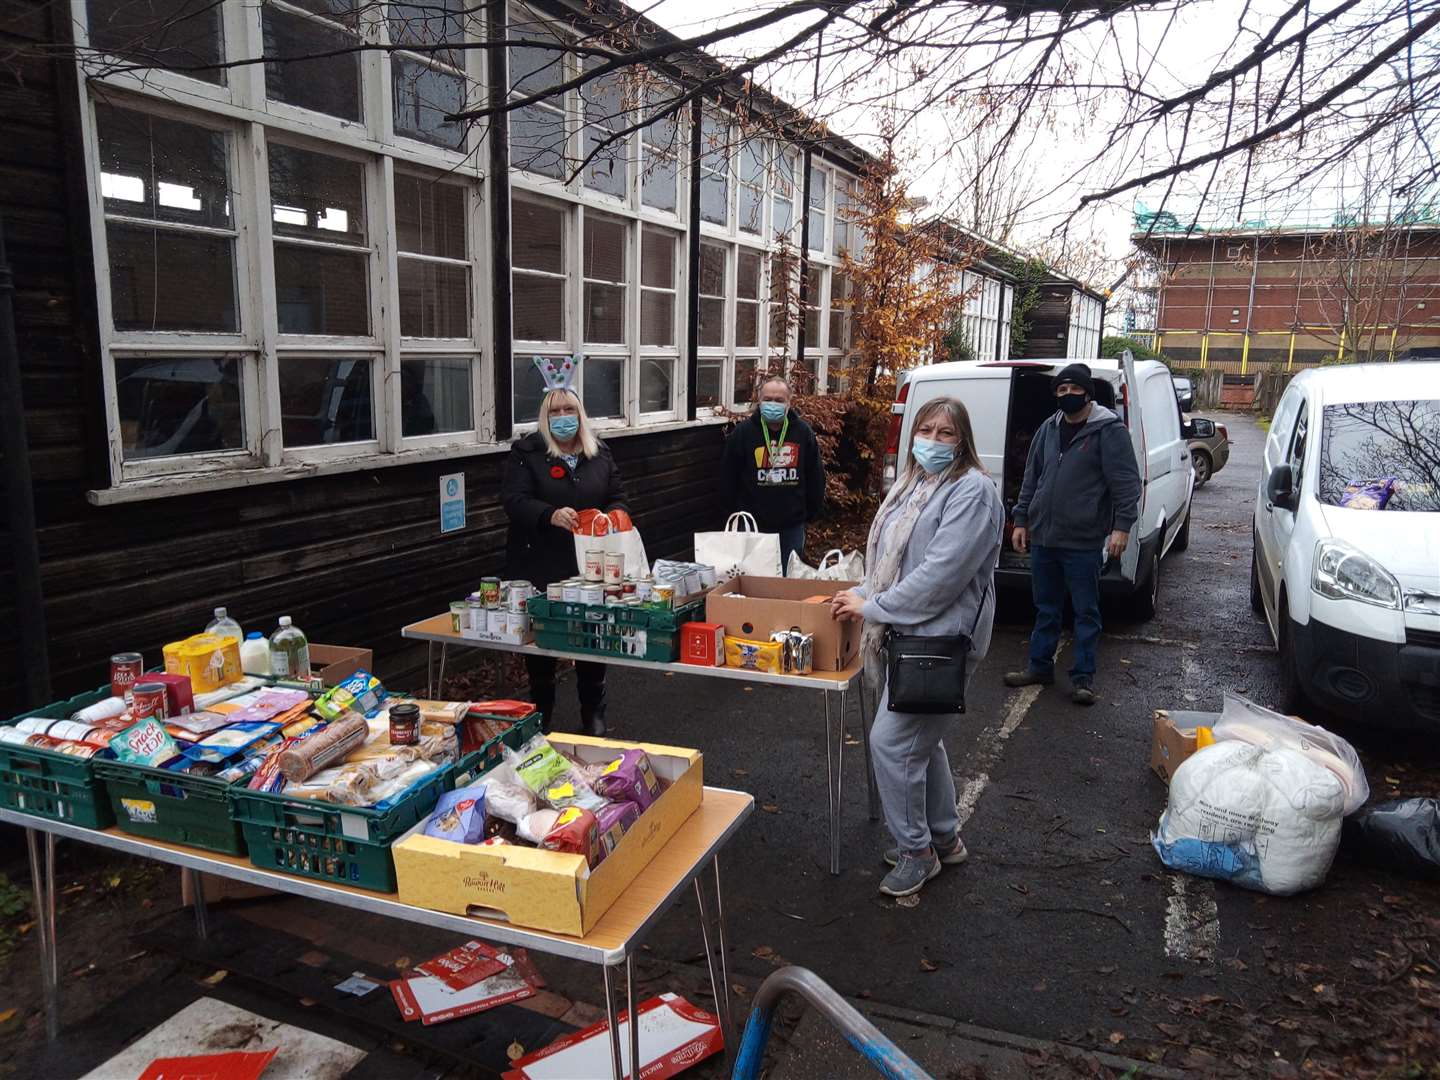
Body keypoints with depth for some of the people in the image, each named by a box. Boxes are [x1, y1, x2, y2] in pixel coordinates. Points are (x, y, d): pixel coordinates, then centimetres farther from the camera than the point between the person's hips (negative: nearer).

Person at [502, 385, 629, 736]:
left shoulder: (600, 454, 11)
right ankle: (540, 717, 26)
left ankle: (594, 716, 25)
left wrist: (613, 515, -9)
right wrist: (551, 515, -30)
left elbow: (618, 497, 15)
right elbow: (514, 499, -13)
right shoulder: (526, 453, -2)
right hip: (540, 567, -2)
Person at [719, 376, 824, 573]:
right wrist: (734, 513, 3)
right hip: (753, 523, -1)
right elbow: (728, 477, 1)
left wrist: (813, 511, 9)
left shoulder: (803, 432, 1)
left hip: (793, 525, 1)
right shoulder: (743, 431, -4)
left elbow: (815, 476, 8)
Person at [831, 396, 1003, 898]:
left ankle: (916, 851, 11)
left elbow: (942, 573, -23)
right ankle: (944, 838, 36)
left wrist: (872, 608, -17)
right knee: (920, 739, 19)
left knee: (890, 741, -8)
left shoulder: (972, 491, -15)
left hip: (939, 639, -9)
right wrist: (858, 595, 2)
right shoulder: (913, 485, 14)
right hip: (908, 634, 9)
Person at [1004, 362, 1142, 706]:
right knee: (1046, 609, 16)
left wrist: (1121, 525, -18)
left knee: (1086, 612, 5)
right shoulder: (1048, 429, 12)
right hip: (1043, 537, 6)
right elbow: (1031, 478, 16)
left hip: (1084, 542, -6)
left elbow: (1127, 482, -10)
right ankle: (1040, 667, 27)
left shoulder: (1108, 430, -6)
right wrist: (1021, 520, 13)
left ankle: (1083, 677, 13)